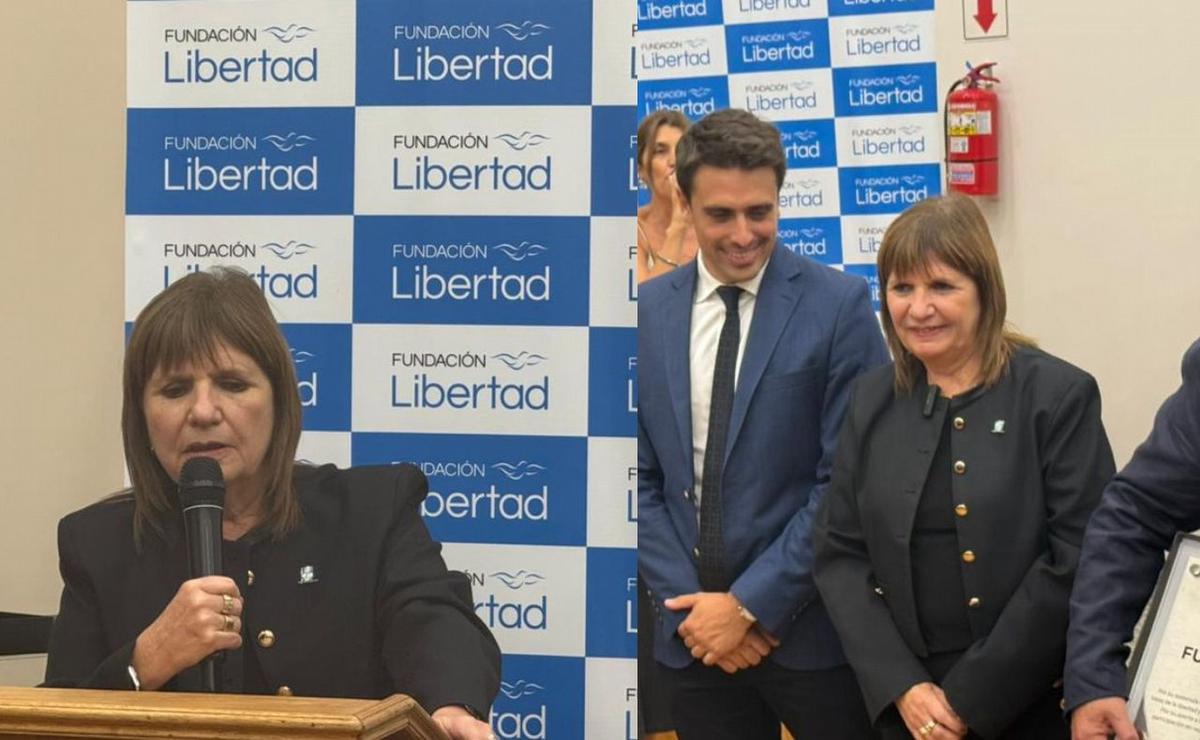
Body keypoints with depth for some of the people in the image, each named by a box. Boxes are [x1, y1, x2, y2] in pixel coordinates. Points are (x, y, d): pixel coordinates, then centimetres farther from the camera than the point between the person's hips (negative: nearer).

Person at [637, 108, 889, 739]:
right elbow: (640, 479, 5)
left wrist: (751, 603, -11)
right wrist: (687, 602, -5)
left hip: (810, 628, -3)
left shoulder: (837, 304, -7)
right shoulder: (647, 311, 4)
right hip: (693, 631, 3)